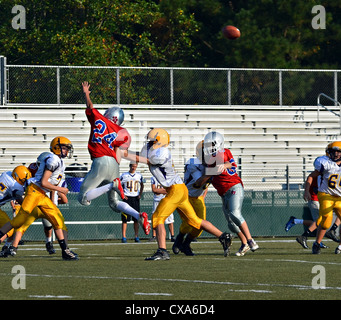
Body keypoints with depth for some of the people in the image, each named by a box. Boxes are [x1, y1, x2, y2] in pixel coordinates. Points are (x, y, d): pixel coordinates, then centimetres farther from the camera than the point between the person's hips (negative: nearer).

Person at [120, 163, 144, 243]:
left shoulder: (139, 175, 9)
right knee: (125, 218, -6)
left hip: (135, 198, 3)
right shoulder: (124, 175, -1)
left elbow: (142, 185, 25)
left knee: (136, 219, 3)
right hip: (127, 198, -3)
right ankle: (124, 237, -5)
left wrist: (140, 194, 12)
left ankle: (136, 236, 8)